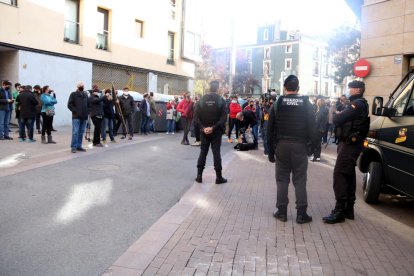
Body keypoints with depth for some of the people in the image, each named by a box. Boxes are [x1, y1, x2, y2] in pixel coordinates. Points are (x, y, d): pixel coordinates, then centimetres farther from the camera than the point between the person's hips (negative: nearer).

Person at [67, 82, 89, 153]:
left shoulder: (85, 95, 17)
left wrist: (87, 111, 8)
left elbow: (88, 104, 24)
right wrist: (75, 111, -14)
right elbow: (69, 104, -6)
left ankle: (79, 146, 16)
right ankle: (73, 147, -5)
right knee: (75, 132, -10)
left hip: (84, 117, 6)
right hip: (76, 116, -6)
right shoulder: (73, 94, 0)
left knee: (81, 132, 8)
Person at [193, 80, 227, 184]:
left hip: (204, 131, 2)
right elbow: (224, 117, -13)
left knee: (203, 152, 10)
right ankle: (218, 177, 7)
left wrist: (203, 128, -7)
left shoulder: (202, 99, 0)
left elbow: (196, 116, -4)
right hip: (216, 132, -2)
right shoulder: (221, 100, -6)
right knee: (216, 153, 3)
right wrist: (214, 127, -13)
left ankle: (199, 175, 10)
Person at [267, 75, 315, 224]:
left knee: (282, 179, 8)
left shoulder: (277, 104, 0)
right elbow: (311, 127, -2)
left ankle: (281, 211, 12)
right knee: (299, 180, 5)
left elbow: (270, 129, 0)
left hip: (281, 145, 0)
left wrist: (271, 150, 5)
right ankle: (301, 213, 7)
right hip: (300, 146, 0)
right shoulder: (306, 104, 0)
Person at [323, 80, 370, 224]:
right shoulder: (360, 104, 21)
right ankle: (348, 209, 21)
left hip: (350, 144, -11)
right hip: (351, 143, 11)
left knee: (339, 175, -12)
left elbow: (337, 119, -20)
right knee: (349, 175, 13)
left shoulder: (357, 104, -14)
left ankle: (339, 210, -11)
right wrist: (340, 115, -3)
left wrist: (337, 114, 0)